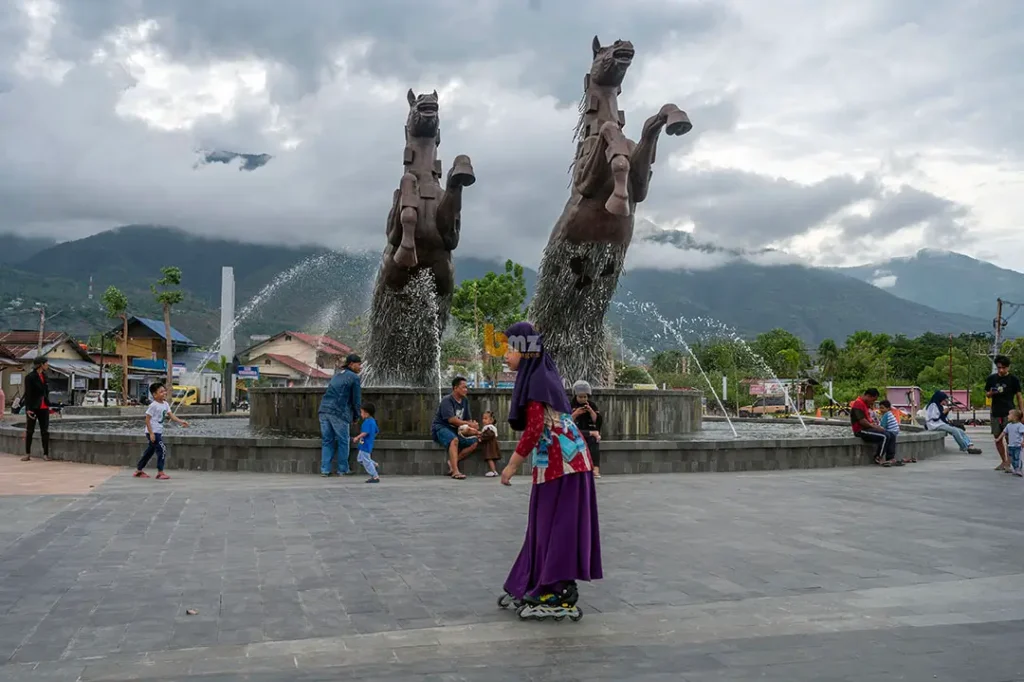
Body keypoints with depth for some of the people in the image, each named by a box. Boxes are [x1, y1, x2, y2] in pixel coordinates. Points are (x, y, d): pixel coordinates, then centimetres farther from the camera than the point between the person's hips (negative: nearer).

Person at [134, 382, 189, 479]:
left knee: (150, 451, 16)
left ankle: (138, 470, 27)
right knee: (162, 449, -11)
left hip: (159, 432, 9)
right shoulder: (153, 405, -16)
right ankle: (160, 472, -6)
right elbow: (147, 419, -16)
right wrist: (151, 433, -21)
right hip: (153, 432, -9)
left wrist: (181, 422, -13)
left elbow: (171, 415, 2)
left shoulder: (165, 404, 7)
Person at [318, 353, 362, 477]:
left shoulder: (336, 376, 23)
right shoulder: (354, 377, -1)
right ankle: (343, 469, 12)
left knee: (327, 441, 10)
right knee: (342, 441, 6)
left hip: (324, 410, 7)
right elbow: (357, 399, -1)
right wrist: (356, 416, 12)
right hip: (339, 412, -7)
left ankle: (325, 470, 8)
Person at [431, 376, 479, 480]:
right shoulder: (447, 400, -14)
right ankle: (455, 471, -44)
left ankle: (452, 462, -13)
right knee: (454, 440, -38)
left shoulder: (465, 401, 10)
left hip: (455, 430, 8)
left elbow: (469, 419, 10)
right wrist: (469, 424, -21)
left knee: (474, 442, -11)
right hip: (440, 428, -8)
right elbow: (451, 419, -24)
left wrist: (470, 429, -12)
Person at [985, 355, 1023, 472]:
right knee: (998, 438, 8)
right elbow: (987, 394, 16)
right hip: (996, 413, 4)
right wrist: (991, 393, -8)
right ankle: (1003, 461, 22)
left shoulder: (1013, 380, -1)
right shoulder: (991, 378, 7)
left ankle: (1008, 463, -7)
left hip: (1009, 413, -4)